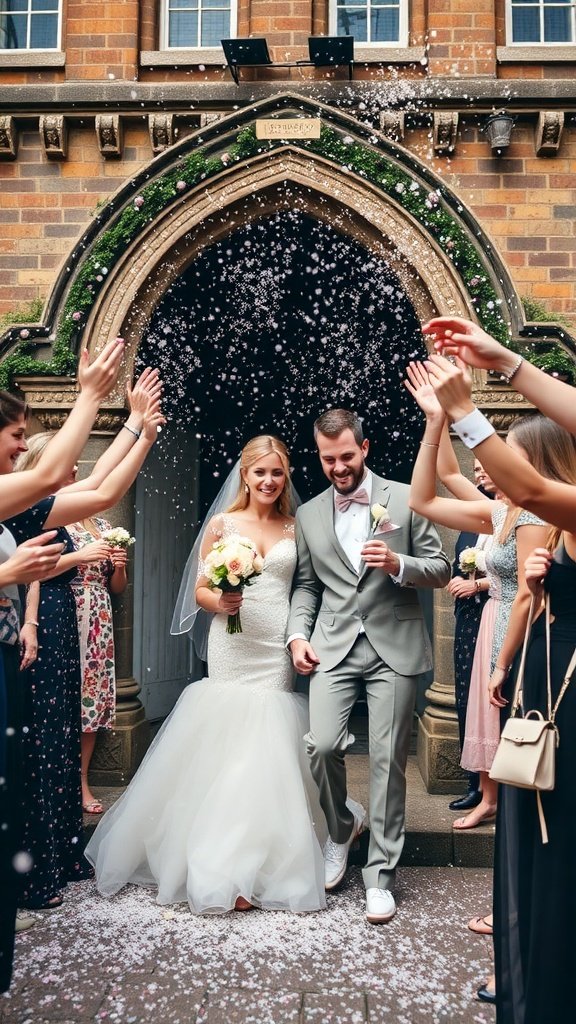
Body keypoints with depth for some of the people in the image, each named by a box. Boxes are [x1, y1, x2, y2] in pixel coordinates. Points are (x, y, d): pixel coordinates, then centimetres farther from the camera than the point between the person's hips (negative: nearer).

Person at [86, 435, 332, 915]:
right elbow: (200, 590, 6)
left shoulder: (295, 529, 10)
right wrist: (219, 601, -14)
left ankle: (265, 863, 16)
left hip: (278, 653, 1)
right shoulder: (222, 524, 5)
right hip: (232, 652, -1)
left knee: (269, 750, 1)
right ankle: (226, 871, 12)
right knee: (228, 746, -1)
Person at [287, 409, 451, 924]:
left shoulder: (405, 499, 1)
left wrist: (398, 564, -16)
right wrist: (298, 634, 0)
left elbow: (441, 570, 3)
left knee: (388, 759, 2)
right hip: (334, 645, 2)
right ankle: (341, 828, 22)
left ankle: (381, 872, 19)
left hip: (394, 645, -2)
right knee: (322, 745, -11)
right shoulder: (308, 514, 10)